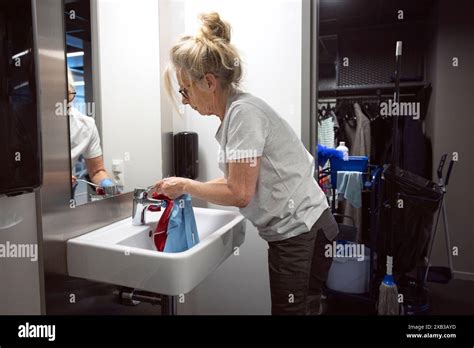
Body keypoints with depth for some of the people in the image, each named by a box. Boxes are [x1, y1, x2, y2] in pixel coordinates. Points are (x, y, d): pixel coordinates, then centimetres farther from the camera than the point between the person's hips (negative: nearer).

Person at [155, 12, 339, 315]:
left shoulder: (243, 112, -19)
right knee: (304, 308, 20)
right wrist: (186, 188, 7)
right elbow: (236, 178, 11)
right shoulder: (234, 111, 9)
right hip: (296, 231, 9)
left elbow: (240, 193, -20)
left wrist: (185, 185, -8)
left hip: (301, 234, -9)